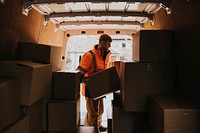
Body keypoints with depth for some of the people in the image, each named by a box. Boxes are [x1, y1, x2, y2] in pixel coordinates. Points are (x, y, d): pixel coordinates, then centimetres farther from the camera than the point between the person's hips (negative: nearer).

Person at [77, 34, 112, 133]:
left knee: (100, 110, 26)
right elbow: (80, 72, -22)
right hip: (91, 89, -9)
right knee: (93, 112, 3)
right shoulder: (90, 55, -20)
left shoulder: (106, 55, 5)